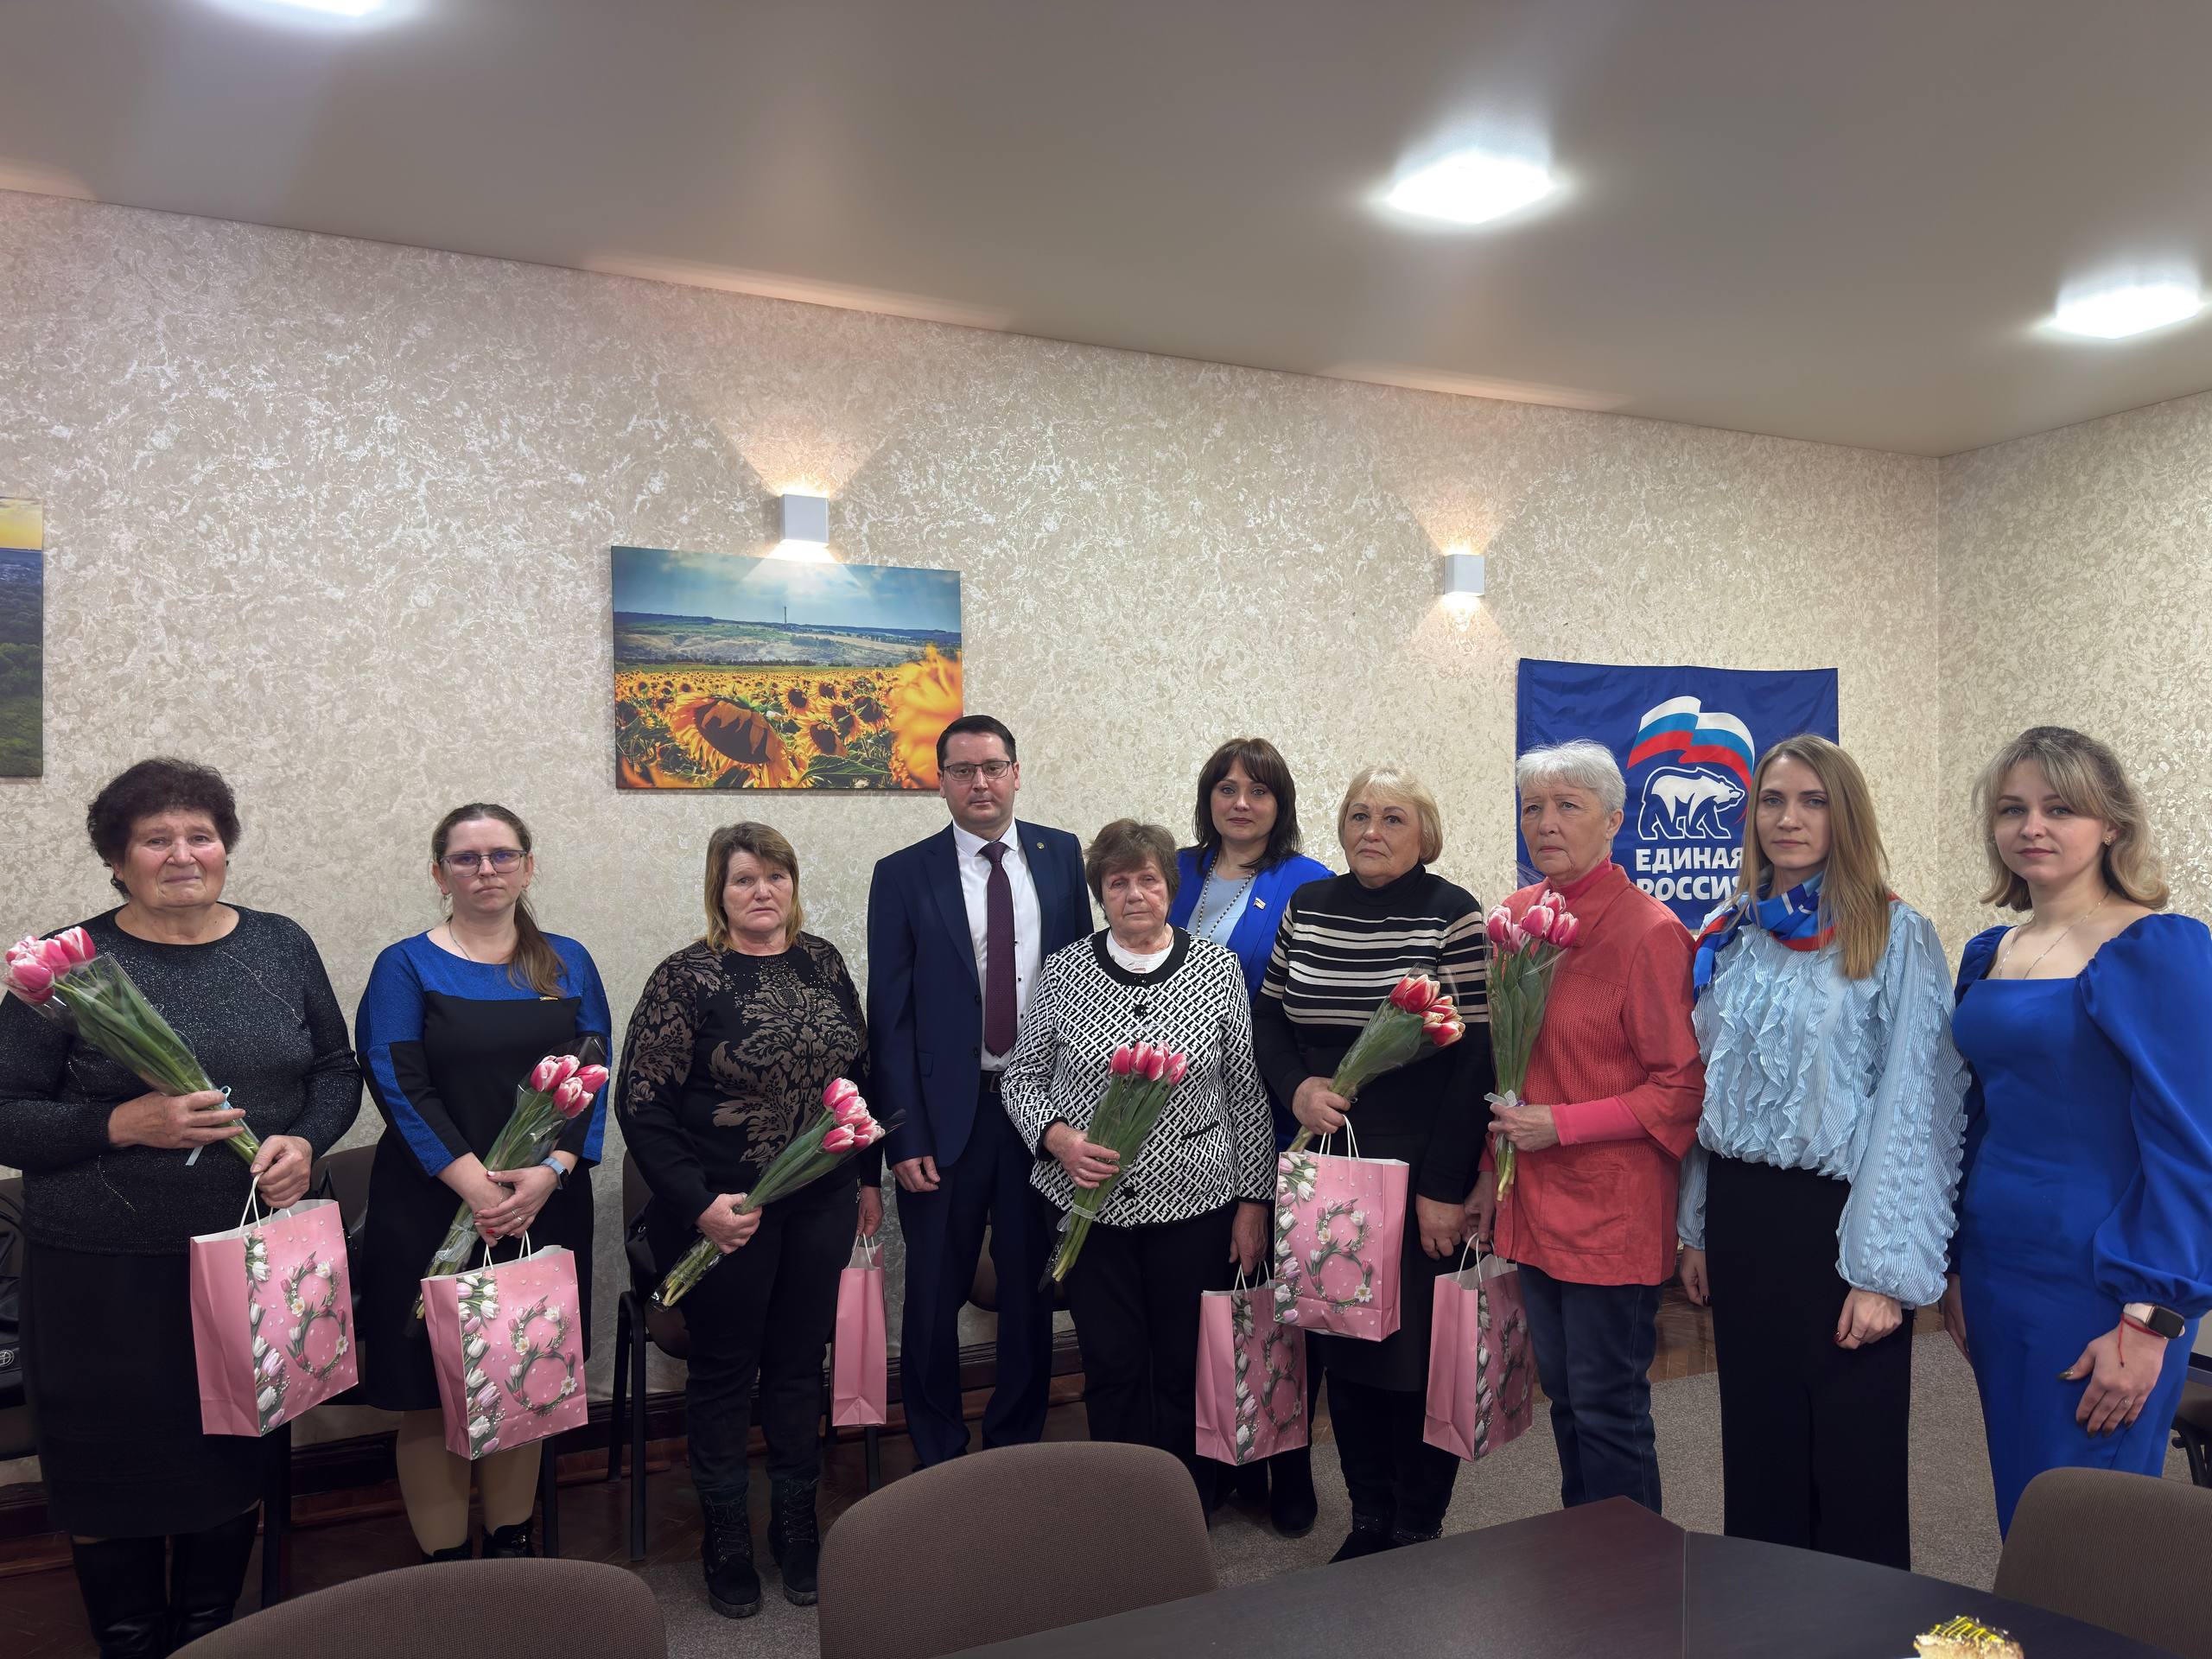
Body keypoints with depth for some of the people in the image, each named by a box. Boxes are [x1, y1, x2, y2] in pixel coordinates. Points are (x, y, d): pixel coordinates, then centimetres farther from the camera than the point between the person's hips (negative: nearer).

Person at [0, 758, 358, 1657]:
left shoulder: (281, 946, 4)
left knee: (234, 1461, 15)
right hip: (105, 1272, -2)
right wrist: (125, 1124, -20)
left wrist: (305, 1142, -9)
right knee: (112, 1476, 9)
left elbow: (337, 1071, 9)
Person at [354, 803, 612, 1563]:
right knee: (432, 1393, 4)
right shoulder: (406, 967, -1)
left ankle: (513, 1545, 28)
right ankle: (444, 1563, 19)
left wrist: (550, 1171, -14)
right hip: (433, 1210, -3)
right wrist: (476, 1184, -19)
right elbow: (399, 1086, -10)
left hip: (545, 1207, 3)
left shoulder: (569, 964, 8)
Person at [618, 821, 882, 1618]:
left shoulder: (821, 961, 4)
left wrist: (869, 1176, 11)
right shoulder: (687, 978, -10)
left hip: (821, 1207, 4)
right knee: (724, 1371, 10)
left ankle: (796, 1526, 31)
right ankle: (726, 1540, 28)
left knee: (799, 1363, 14)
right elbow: (641, 1103, -12)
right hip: (724, 1212, -4)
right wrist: (697, 1203, -18)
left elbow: (859, 1071, 12)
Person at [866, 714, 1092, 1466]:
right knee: (935, 1297, 9)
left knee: (1031, 1289, 13)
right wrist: (904, 1137, -9)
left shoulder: (1062, 855, 4)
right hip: (946, 1113, -1)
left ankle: (1017, 1446, 32)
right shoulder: (903, 876, -3)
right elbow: (890, 1017, -4)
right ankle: (938, 1457, 29)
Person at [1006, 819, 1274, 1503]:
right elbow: (1022, 1077, 6)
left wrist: (1253, 1202, 0)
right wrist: (1058, 1139, -13)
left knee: (1186, 1369, 9)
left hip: (1194, 1203, 0)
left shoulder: (1217, 969, -1)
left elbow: (1247, 1094, 1)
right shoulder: (1064, 972, 0)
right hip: (1091, 1203, 1)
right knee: (1111, 1368, 8)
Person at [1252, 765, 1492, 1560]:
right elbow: (1269, 1014, 14)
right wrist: (1297, 1087, -7)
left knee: (1417, 1347, 5)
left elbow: (1474, 1054, -11)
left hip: (1420, 1172, -4)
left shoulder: (1453, 914, -8)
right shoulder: (1308, 906, 6)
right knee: (1339, 1341, 12)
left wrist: (1444, 1186, -14)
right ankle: (1368, 1517, 30)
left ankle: (1419, 1526, 25)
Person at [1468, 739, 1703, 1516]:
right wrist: (1492, 1170, 15)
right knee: (1562, 1392, 19)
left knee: (1607, 1407, 4)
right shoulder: (1516, 915, 6)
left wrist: (1561, 1125, -18)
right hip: (1535, 1203, 7)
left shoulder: (1649, 932, -15)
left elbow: (1684, 1087, -15)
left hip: (1613, 1210, -7)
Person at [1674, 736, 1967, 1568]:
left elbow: (1913, 1108, -12)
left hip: (1838, 1217, -5)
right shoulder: (1727, 934, 7)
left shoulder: (1895, 936, -9)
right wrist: (1696, 1228, 12)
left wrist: (1885, 1271, -15)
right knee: (1756, 1439, 16)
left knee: (1852, 1457, 7)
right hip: (1740, 1215, 5)